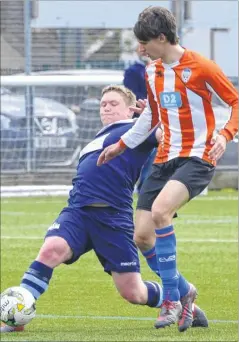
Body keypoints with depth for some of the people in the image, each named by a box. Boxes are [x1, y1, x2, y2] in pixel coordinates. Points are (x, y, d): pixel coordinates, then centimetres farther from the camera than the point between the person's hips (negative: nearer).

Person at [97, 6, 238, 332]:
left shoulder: (200, 67, -10)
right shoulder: (152, 73, 12)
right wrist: (121, 145, 25)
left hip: (197, 159, -7)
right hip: (165, 159, 8)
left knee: (159, 210, -31)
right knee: (142, 236, -3)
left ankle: (172, 298, -18)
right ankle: (182, 290, 20)